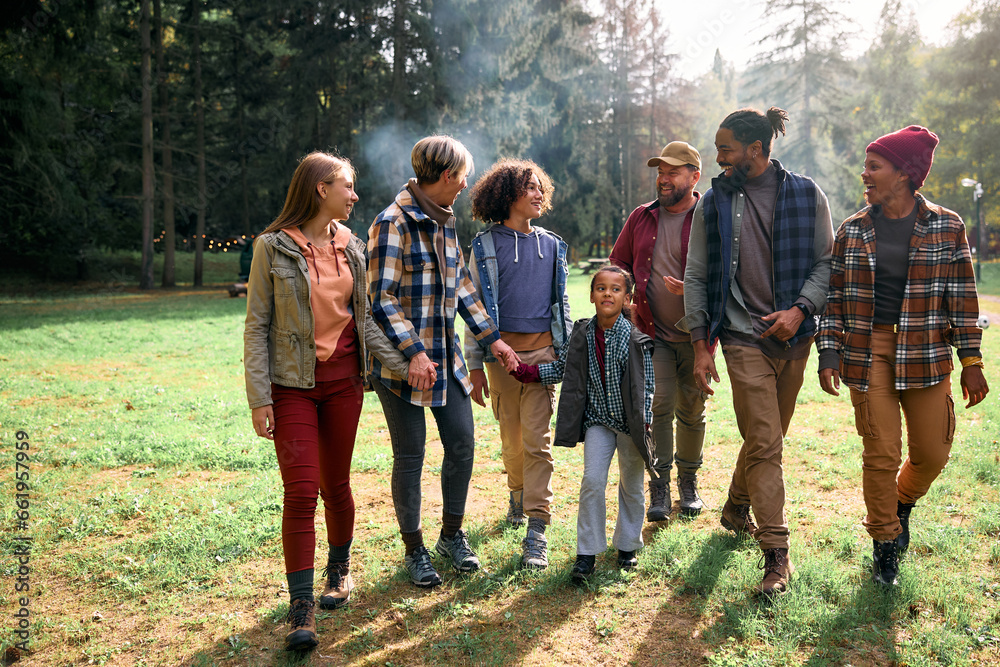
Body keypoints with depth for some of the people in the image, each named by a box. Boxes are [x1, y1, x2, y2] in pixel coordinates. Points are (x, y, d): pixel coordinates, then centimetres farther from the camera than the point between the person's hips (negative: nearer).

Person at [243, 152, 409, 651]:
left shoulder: (350, 246, 8)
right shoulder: (273, 247, -6)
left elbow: (363, 320, 11)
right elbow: (257, 325, -6)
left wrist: (404, 362, 2)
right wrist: (258, 398, -11)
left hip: (343, 380, 4)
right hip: (293, 384, -4)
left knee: (336, 484, 12)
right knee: (301, 490, -9)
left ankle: (339, 570, 35)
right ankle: (301, 607, 1)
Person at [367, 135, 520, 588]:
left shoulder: (444, 222, 11)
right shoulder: (393, 223, -14)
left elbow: (462, 286, 18)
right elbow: (382, 299, -17)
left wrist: (492, 338, 15)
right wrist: (413, 353, -24)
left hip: (446, 355, 8)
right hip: (402, 360, -7)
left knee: (462, 444, 9)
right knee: (410, 455, 3)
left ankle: (452, 535, 28)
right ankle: (414, 550, 20)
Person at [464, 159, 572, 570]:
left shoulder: (552, 246, 12)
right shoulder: (485, 246, 2)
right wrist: (474, 366, -3)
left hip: (543, 350, 1)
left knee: (537, 439, -7)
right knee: (511, 438, 11)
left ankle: (537, 531, -5)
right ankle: (517, 494, 40)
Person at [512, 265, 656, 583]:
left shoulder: (636, 340, -12)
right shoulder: (581, 335, -3)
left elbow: (647, 386, -8)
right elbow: (560, 369, 8)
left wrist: (644, 426, -13)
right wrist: (525, 372, -4)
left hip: (630, 422, -1)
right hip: (597, 420, 1)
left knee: (631, 486, 11)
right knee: (592, 480, -11)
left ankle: (627, 545, 33)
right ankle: (587, 552, 1)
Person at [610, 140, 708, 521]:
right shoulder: (641, 218, 8)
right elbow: (618, 265, 18)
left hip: (695, 335, -1)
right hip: (653, 333, 2)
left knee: (692, 410, 9)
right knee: (658, 405, -9)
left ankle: (689, 482, 27)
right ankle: (659, 488, -2)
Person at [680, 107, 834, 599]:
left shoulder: (806, 196, 2)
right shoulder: (713, 203, 2)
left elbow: (827, 261, 6)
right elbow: (695, 277, 5)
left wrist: (801, 309, -11)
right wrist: (700, 345, 1)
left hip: (794, 335, 2)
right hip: (745, 337, -2)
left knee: (768, 435, 13)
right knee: (764, 442, -9)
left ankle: (736, 507, 39)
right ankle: (777, 556, -2)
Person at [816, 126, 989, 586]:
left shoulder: (946, 227, 2)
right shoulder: (852, 231, 5)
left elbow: (962, 296, 3)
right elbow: (835, 296, 7)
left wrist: (971, 362, 0)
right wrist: (829, 354, -2)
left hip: (926, 355, 0)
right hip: (868, 353, 0)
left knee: (931, 454, 5)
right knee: (880, 453, 0)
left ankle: (902, 501, 38)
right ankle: (885, 541, 18)